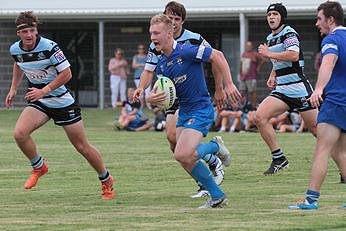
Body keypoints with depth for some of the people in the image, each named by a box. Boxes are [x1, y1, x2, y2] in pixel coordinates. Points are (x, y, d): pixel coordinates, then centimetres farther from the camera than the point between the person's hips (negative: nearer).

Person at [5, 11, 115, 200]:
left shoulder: (49, 47, -23)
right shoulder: (15, 50, -5)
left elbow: (66, 73, -20)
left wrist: (44, 91, -24)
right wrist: (13, 89, 16)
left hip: (62, 101, -4)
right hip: (38, 101, 4)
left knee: (82, 146, 1)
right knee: (20, 133, -22)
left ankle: (106, 181, 22)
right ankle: (38, 167, 5)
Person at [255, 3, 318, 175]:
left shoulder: (289, 33, -10)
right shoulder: (270, 38, 16)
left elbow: (294, 55, -29)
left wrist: (269, 54, -21)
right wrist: (272, 76, 16)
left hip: (299, 88, -8)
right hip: (281, 90, 8)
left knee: (315, 127, -4)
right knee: (260, 117, -11)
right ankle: (279, 159, -5)